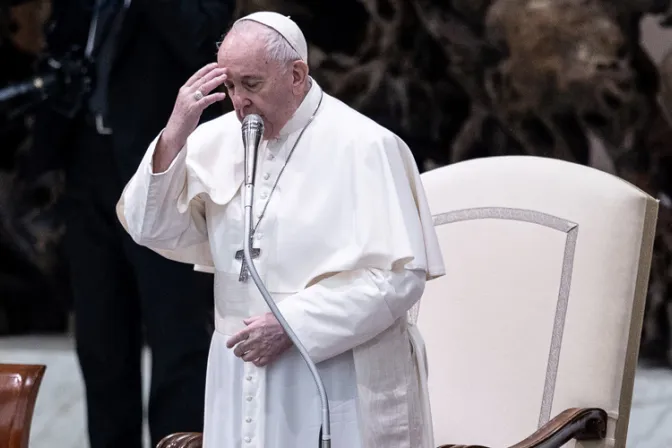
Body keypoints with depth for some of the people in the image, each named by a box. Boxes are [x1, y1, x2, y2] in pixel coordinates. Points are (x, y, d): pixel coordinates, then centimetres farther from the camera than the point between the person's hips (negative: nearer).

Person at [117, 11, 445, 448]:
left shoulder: (364, 147, -11)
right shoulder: (218, 140, 4)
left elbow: (401, 274, -14)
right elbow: (150, 228, 0)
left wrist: (293, 323, -17)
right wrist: (174, 136, -13)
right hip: (241, 380, 5)